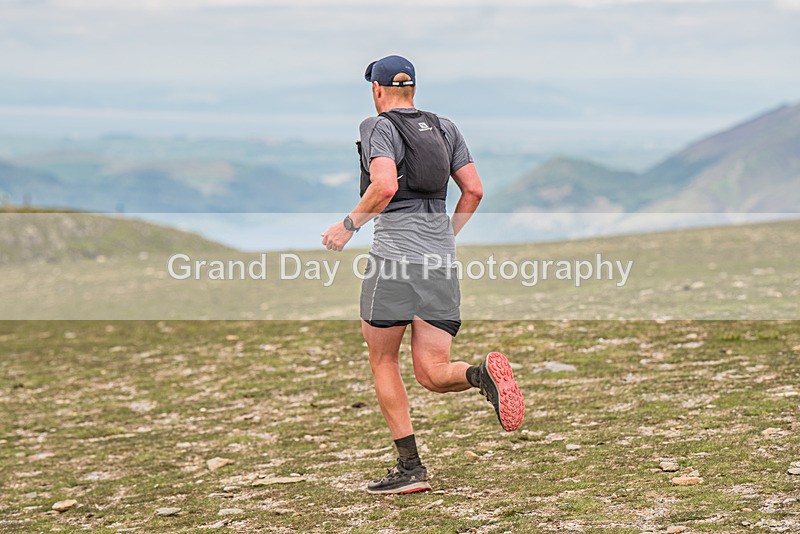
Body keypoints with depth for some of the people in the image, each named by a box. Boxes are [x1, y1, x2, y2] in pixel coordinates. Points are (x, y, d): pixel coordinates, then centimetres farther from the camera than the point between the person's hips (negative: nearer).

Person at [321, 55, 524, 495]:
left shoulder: (378, 128, -1)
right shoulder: (444, 128, 17)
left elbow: (385, 186, -17)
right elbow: (474, 190, 13)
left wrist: (348, 226, -5)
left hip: (394, 255, -5)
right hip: (441, 261, 5)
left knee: (383, 362, 11)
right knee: (431, 373, 5)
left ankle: (410, 468, 7)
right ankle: (483, 373, -28)